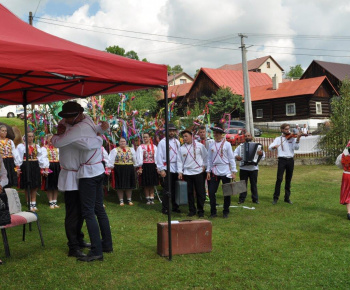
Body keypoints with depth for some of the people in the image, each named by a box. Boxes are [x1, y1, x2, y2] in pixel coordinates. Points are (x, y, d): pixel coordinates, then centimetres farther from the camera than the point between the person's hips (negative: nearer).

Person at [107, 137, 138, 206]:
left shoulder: (131, 149, 10)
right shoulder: (115, 150, 2)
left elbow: (135, 159, 13)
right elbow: (111, 159, -6)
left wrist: (136, 166, 9)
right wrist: (110, 166, -16)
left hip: (129, 169, 2)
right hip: (119, 170, -2)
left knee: (129, 185, 7)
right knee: (120, 185, 2)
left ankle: (129, 199, 19)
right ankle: (121, 200, 12)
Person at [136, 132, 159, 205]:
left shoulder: (154, 147, 6)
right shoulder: (140, 147, 2)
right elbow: (139, 158, -4)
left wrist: (157, 166, -7)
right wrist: (140, 167, -11)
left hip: (152, 166, 1)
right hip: (145, 166, -1)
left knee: (152, 184, 4)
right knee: (146, 184, 3)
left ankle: (152, 198, 10)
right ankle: (147, 199, 12)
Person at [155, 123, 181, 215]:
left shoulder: (177, 142, 13)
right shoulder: (162, 142, -2)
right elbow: (159, 156, -5)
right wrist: (161, 169, -10)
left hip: (176, 168, 5)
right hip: (166, 168, -5)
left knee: (175, 189, 8)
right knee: (167, 190, -4)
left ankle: (175, 206, 20)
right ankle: (165, 208, 5)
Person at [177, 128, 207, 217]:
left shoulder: (199, 146, 0)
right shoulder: (181, 148, 5)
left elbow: (205, 156, 11)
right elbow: (179, 161, 6)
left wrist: (204, 165, 5)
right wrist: (180, 172, 0)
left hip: (198, 172, -2)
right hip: (187, 173, 2)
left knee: (200, 192, 0)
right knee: (189, 192, 6)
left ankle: (200, 211, 10)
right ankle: (192, 210, 16)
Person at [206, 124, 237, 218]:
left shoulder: (227, 144, -2)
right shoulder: (212, 145, 6)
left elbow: (231, 158, -2)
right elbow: (209, 159, 10)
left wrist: (233, 172, -7)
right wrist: (208, 171, 4)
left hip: (225, 172, -3)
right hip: (214, 172, 3)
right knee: (211, 192, 0)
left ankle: (226, 212, 17)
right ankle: (213, 212, 12)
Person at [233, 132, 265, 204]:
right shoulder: (241, 146, 9)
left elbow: (263, 157, 0)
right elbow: (235, 153, 1)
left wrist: (261, 153, -24)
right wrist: (236, 156, -21)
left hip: (253, 168, 0)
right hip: (243, 168, 0)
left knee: (254, 184, 4)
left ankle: (255, 199, 12)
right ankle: (242, 199, 9)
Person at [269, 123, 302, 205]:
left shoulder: (292, 138, 8)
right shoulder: (278, 139, 6)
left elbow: (296, 148, -7)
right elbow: (270, 147, -3)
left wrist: (297, 139, -22)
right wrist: (274, 146, -26)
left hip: (290, 160, 2)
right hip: (282, 160, -2)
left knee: (288, 180, 8)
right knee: (279, 179, -9)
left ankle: (287, 198, 17)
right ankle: (275, 198, -1)